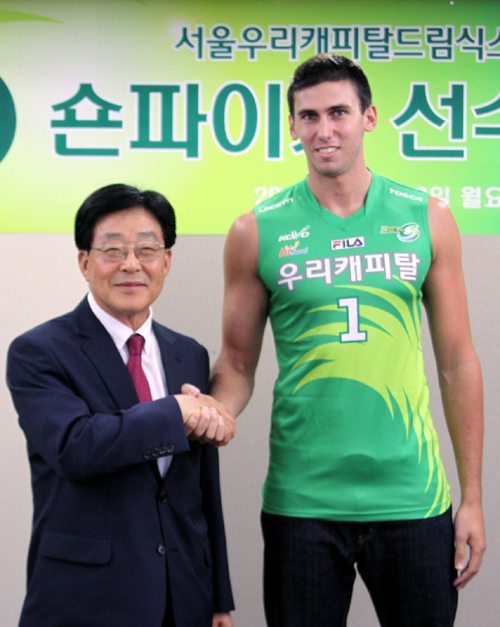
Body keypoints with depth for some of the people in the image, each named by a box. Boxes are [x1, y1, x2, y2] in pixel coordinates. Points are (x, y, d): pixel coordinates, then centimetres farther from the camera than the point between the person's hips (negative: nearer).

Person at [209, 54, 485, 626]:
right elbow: (238, 364, 5)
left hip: (411, 496, 1)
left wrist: (472, 497, 3)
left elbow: (457, 362, 4)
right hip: (301, 499, 0)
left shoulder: (427, 220, 2)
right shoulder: (257, 231, -1)